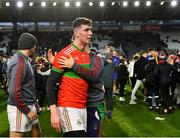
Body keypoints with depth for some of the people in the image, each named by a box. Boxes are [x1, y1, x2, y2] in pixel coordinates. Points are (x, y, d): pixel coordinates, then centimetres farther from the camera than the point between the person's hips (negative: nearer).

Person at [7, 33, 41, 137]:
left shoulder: (23, 59, 10)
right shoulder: (20, 62, -21)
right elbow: (14, 92, -26)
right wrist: (27, 111, -19)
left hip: (29, 105, 10)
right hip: (20, 108, -10)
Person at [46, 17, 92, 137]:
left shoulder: (87, 55, 12)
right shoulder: (64, 54, -12)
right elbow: (50, 84, -13)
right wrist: (54, 112, -19)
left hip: (83, 107, 8)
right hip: (68, 108, -8)